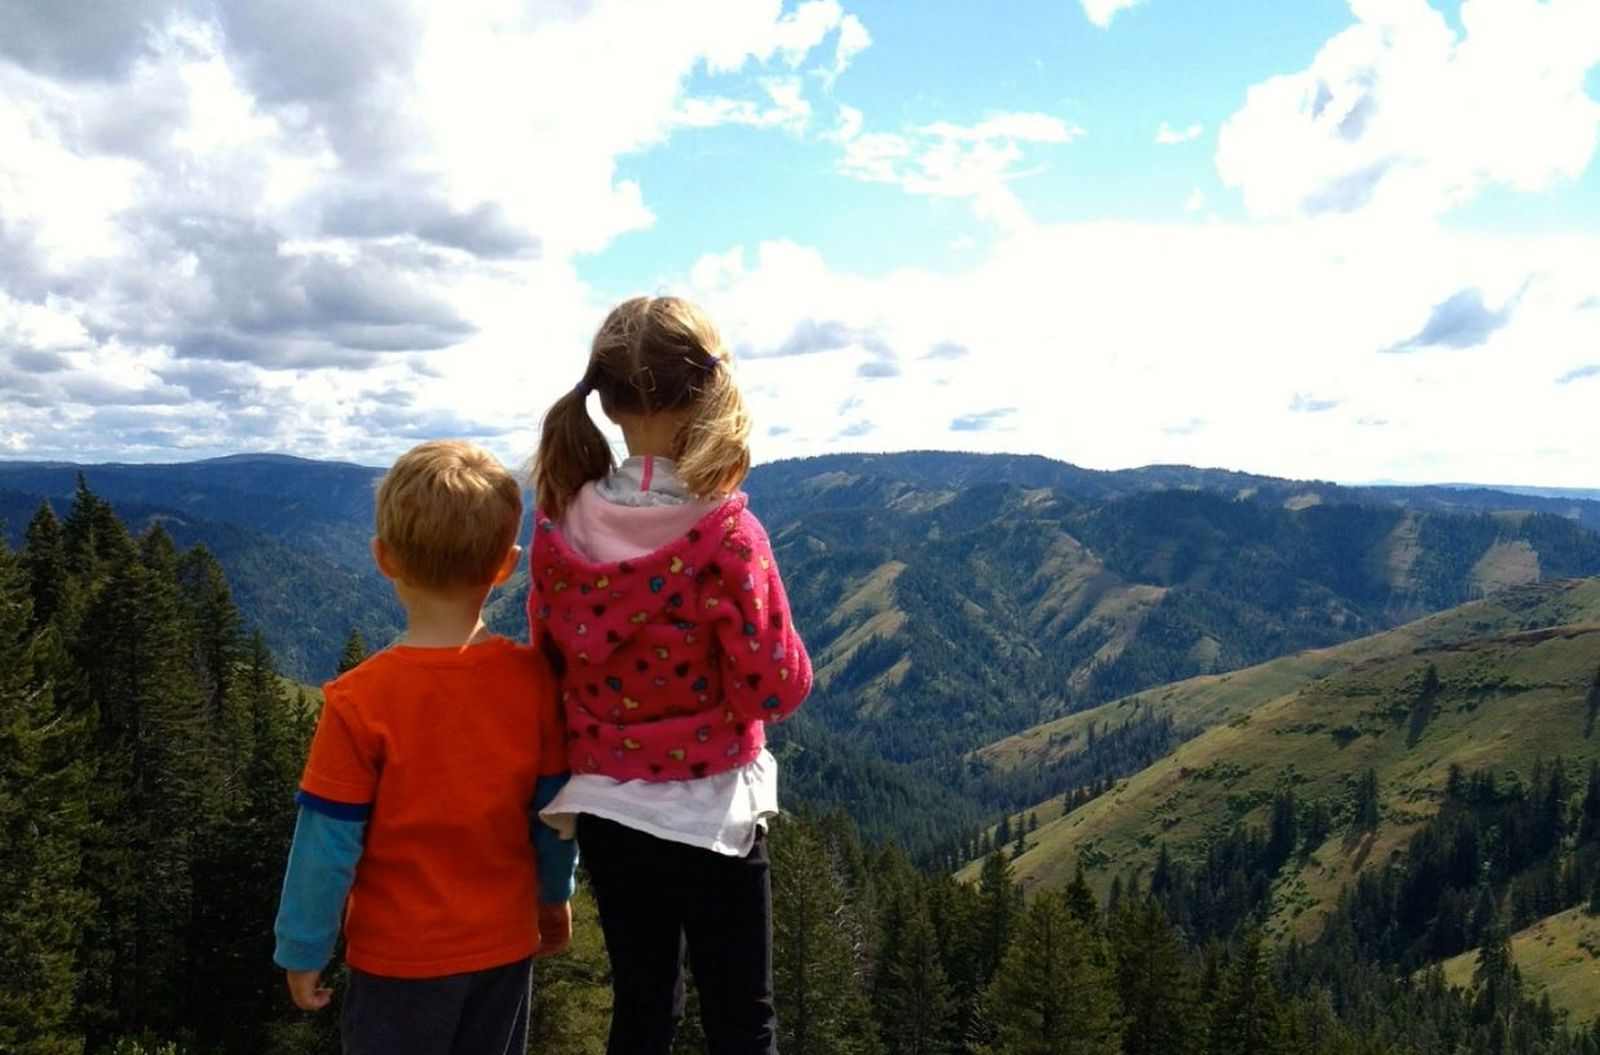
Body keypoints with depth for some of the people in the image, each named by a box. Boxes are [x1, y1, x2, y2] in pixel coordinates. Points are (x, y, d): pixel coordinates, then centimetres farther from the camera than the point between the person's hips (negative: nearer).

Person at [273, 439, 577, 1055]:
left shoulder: (360, 701, -23)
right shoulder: (533, 680, -14)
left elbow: (328, 843, -15)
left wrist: (303, 952, 0)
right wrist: (555, 896, 14)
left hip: (401, 957, -2)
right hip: (507, 944, 3)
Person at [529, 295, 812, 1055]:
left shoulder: (558, 526, -7)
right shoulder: (724, 533, -21)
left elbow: (550, 661, 5)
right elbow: (773, 688, -16)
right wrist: (785, 656, 2)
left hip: (605, 807, 5)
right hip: (707, 812, -4)